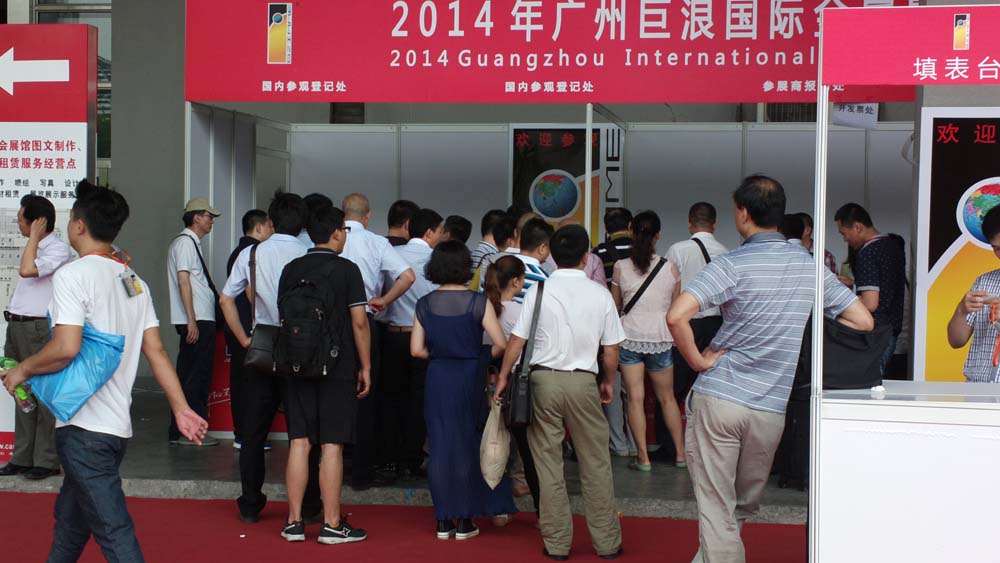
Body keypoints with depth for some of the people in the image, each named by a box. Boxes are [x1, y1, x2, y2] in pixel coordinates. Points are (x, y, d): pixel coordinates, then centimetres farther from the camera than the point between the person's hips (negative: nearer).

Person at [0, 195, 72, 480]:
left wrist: (34, 235, -15)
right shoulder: (35, 247, 17)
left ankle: (46, 461, 0)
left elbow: (27, 270, -24)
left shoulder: (59, 249, -11)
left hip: (38, 328, -9)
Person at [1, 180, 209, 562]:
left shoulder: (72, 275, -12)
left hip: (84, 427, -8)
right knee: (70, 517, 25)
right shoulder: (134, 281, 12)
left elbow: (66, 348, -21)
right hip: (118, 425, 9)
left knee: (114, 531, -8)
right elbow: (156, 351, 9)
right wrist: (181, 408, 9)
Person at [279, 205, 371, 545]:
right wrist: (365, 367, -1)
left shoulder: (291, 269, 7)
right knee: (331, 446, -1)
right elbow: (359, 322, -8)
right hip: (337, 368, -4)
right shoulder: (346, 269, -6)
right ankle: (332, 525, 3)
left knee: (299, 443, 7)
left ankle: (294, 522, 10)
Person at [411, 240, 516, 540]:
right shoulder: (478, 302, -8)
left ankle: (443, 521, 12)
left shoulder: (425, 304, 1)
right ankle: (464, 520, 11)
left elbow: (416, 349, 0)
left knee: (439, 447, 8)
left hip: (437, 379, 2)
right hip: (469, 378, -2)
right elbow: (501, 344, -13)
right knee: (469, 446, 8)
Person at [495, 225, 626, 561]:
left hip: (543, 379, 0)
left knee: (548, 464, 8)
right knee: (595, 463, 10)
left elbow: (517, 341, -3)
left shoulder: (538, 291, -3)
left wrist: (504, 377, 10)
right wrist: (609, 382, 18)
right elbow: (611, 348, 3)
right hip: (583, 381, 0)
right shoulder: (600, 294, -1)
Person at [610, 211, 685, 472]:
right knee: (667, 397, 14)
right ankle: (680, 453, 18)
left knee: (635, 398, 1)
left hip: (630, 335, -1)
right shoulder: (670, 268, -3)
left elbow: (615, 306, 7)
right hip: (661, 337, 1)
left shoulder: (620, 267, -5)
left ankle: (643, 457, 1)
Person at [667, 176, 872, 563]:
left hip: (717, 398, -4)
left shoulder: (732, 265, -9)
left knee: (716, 509, 2)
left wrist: (699, 362, -8)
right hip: (771, 408, 4)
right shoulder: (810, 266, 6)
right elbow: (863, 321, 10)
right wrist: (803, 342, 11)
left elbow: (676, 316, -23)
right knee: (744, 508, 21)